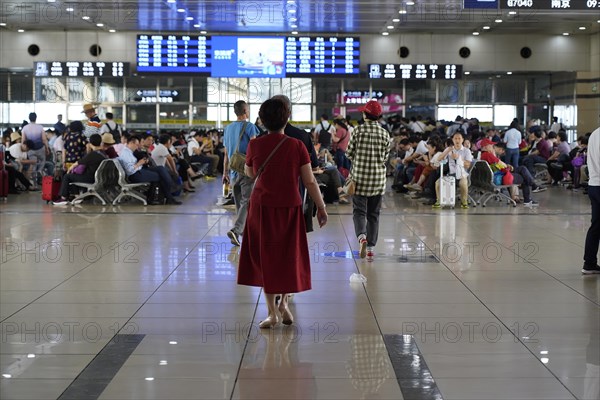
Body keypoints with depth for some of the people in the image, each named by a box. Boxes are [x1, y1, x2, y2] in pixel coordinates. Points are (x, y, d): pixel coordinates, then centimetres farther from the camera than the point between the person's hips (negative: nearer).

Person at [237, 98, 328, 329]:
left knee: (265, 257, 9)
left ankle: (272, 312, 8)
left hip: (262, 207, 0)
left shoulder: (255, 145, -6)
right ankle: (283, 303, 17)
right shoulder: (296, 146, -9)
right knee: (289, 256, 17)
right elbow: (310, 182, -6)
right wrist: (321, 207, 4)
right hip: (290, 208, 0)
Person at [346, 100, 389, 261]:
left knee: (359, 211, 3)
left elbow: (349, 153, -3)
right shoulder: (385, 134, -1)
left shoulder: (358, 131, -7)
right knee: (374, 213, 10)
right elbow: (385, 158, 2)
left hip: (360, 177, -2)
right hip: (378, 178, 2)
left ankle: (362, 236, -23)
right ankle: (370, 247, 10)